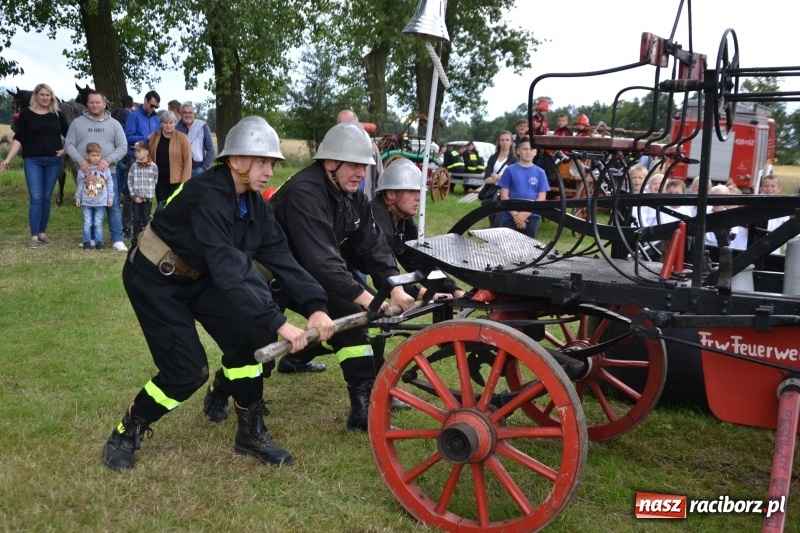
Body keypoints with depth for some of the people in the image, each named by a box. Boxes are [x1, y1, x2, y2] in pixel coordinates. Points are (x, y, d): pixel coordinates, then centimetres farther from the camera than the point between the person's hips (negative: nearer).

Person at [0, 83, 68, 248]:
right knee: (36, 198, -8)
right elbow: (18, 138, -2)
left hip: (53, 161, 2)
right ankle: (34, 237, -5)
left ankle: (42, 233, 17)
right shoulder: (26, 113, 1)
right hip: (32, 161, -2)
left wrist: (66, 149, -1)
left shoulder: (57, 114, 7)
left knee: (47, 198, 7)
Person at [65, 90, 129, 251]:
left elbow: (123, 147, 0)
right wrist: (79, 160, -15)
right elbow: (69, 144, 3)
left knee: (113, 205, -3)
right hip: (85, 172, 1)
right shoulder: (77, 123, 7)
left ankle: (117, 240, 1)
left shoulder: (114, 124, 6)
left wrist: (108, 160, -15)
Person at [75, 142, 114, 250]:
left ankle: (99, 241, 13)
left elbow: (109, 183, 4)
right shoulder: (83, 169, -1)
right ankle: (87, 241, 13)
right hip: (86, 202, 0)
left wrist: (110, 197, 2)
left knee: (98, 223, 6)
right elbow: (80, 184, 8)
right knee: (87, 223, 5)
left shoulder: (105, 169, -2)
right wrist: (78, 197, 9)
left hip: (101, 202, 0)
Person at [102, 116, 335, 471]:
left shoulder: (254, 205, -6)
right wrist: (277, 323, -46)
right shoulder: (207, 196, -32)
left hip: (197, 277, 7)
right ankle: (124, 435, 12)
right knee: (187, 371, -12)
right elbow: (229, 268, -42)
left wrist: (315, 307, -25)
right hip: (155, 280, -7)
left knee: (246, 337, -9)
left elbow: (280, 257, -12)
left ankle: (250, 434, 8)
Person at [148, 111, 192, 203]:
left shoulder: (182, 138, -6)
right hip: (159, 180, 4)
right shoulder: (154, 137, 6)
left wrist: (184, 182, -12)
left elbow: (188, 161, -7)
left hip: (176, 181, -4)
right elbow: (150, 157, 11)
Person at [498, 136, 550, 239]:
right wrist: (515, 214, -11)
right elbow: (504, 195, -1)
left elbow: (541, 198, 1)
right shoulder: (510, 170, 1)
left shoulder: (540, 173, 5)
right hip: (510, 218, -1)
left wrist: (526, 214, -10)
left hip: (531, 218, 1)